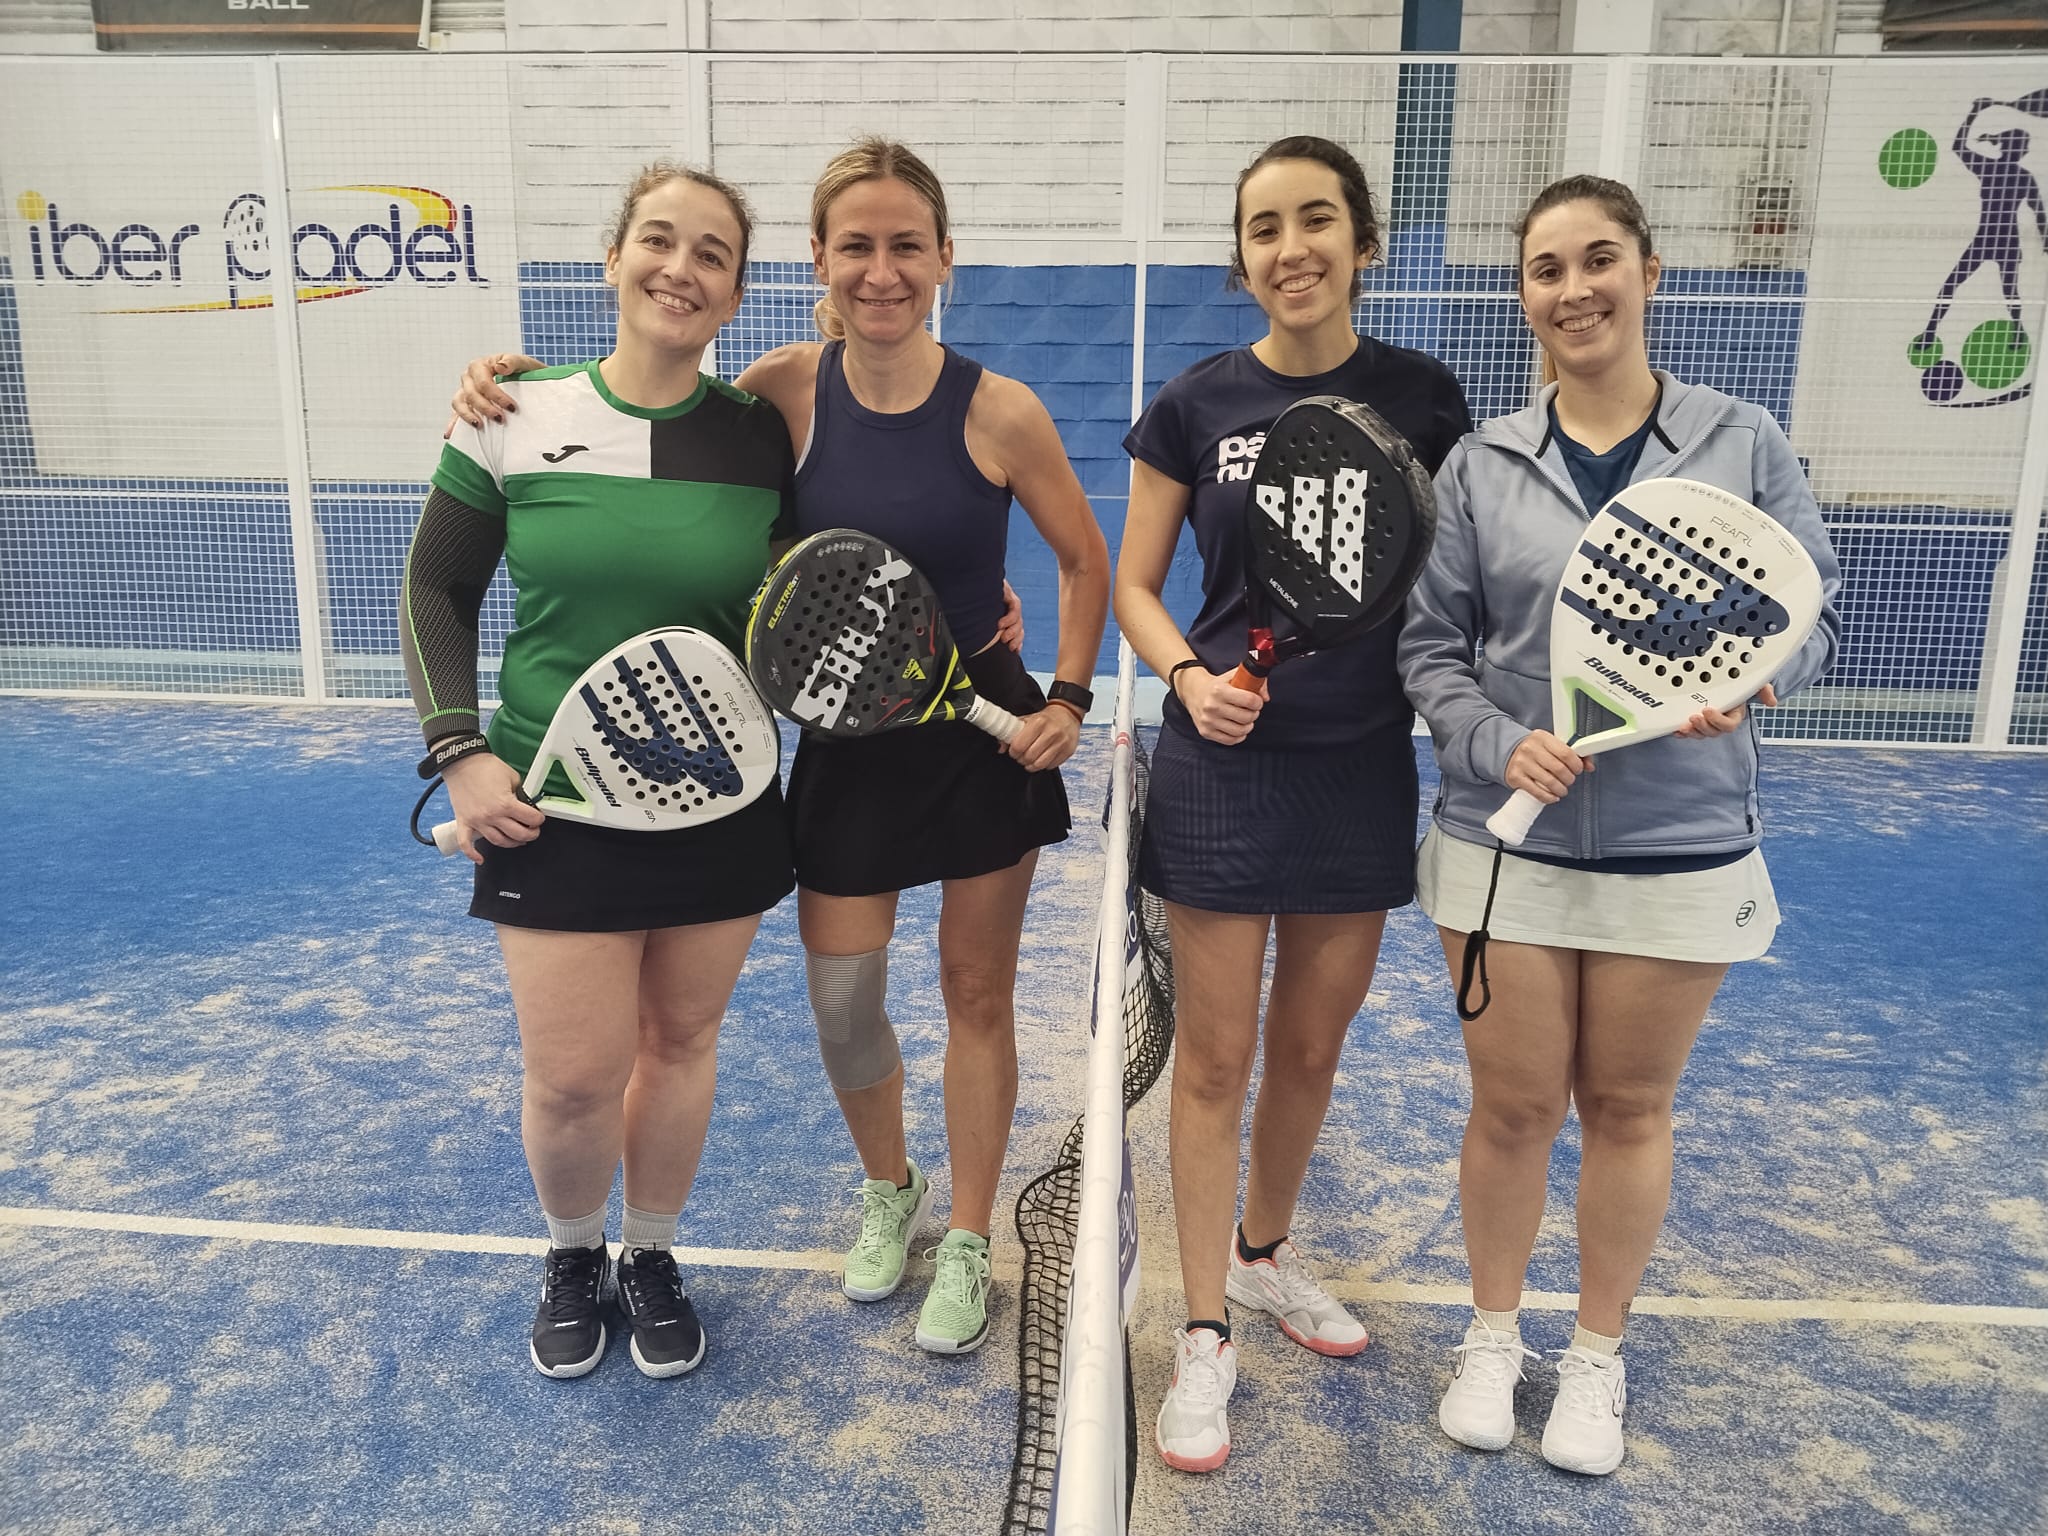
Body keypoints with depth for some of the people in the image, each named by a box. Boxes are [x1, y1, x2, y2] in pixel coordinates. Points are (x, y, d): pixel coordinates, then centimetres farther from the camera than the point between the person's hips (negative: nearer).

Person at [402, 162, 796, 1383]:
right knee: (572, 1076, 2)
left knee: (681, 1043, 14)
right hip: (553, 806, -1)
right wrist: (461, 750, -5)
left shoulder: (764, 434, -2)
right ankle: (573, 1257, 35)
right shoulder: (515, 421, -4)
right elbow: (437, 592, 4)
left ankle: (651, 1259, 39)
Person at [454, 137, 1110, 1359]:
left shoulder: (998, 411, -13)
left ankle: (969, 1243, 32)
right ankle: (890, 1192, 39)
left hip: (988, 731, -1)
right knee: (842, 1000, 7)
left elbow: (1087, 560, 0)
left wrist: (1069, 698, -7)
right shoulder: (790, 390, -7)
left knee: (977, 993, 11)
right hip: (847, 737, 2)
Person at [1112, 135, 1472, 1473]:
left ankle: (1264, 1252, 41)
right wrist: (1189, 677, -15)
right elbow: (1135, 586, 3)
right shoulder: (1195, 405, -3)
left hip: (1364, 768, 2)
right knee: (1213, 1059, 4)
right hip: (1224, 762, -1)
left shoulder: (1422, 398, 0)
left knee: (1312, 1047, 16)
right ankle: (1207, 1333, 20)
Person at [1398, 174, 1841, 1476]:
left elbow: (1815, 616, 1)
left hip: (1682, 847, 0)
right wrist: (1501, 746, -16)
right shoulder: (1480, 464, 1)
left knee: (1629, 1108, 13)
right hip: (1506, 840, 0)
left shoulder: (1745, 443, -1)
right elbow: (1431, 646, 1)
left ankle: (1597, 1355, 36)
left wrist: (1750, 679, -20)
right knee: (1513, 1107, 9)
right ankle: (1495, 1337, 34)